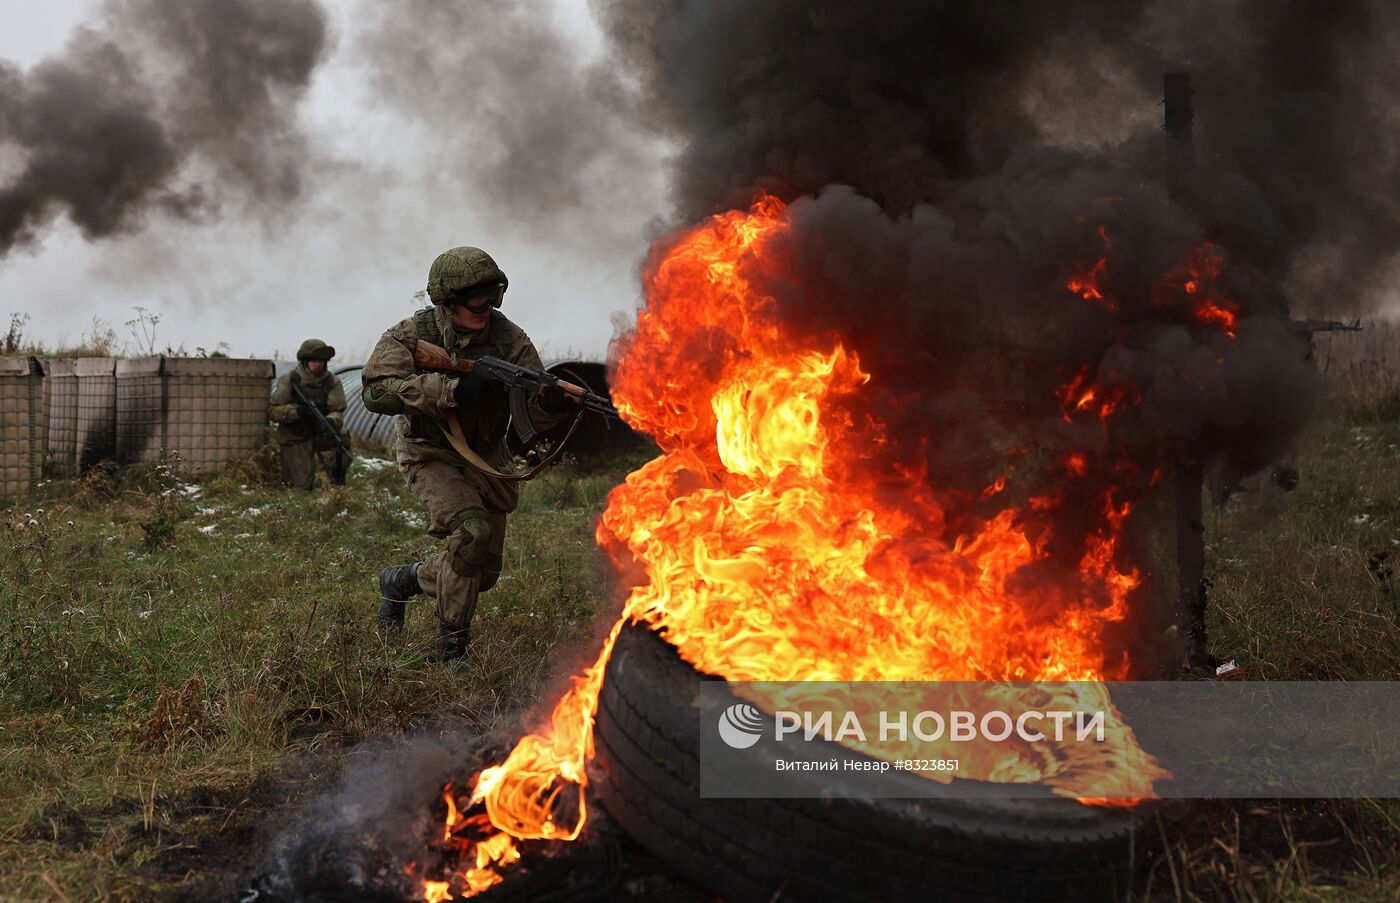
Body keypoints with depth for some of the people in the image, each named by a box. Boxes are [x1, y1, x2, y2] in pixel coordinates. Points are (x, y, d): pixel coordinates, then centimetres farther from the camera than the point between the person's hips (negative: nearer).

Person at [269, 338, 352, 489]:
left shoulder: (332, 382, -5)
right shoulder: (288, 380, -11)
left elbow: (338, 411, -9)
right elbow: (273, 411, -14)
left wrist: (331, 421, -34)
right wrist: (297, 411, -31)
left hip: (319, 433, 2)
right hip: (295, 437, -2)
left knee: (342, 438, -30)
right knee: (304, 485, -8)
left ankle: (337, 481, -6)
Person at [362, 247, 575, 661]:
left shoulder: (509, 339, -13)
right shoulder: (412, 335, -18)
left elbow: (534, 412, -17)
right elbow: (375, 390, -32)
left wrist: (553, 402, -43)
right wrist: (451, 389, -42)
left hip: (485, 457, 4)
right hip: (431, 455, -4)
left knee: (484, 572, 7)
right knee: (471, 530, -30)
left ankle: (401, 580, 36)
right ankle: (452, 646, -11)